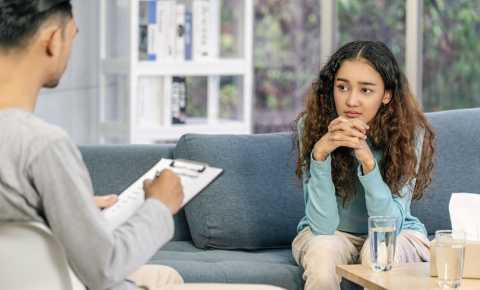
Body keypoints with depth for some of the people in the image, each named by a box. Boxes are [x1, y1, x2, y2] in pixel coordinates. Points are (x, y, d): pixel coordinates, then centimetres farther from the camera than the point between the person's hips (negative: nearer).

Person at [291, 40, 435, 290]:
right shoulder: (311, 126, -19)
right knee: (323, 252, -31)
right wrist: (320, 154, -36)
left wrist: (367, 160, -37)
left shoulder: (410, 132, -20)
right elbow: (323, 225, -23)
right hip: (330, 234, 0)